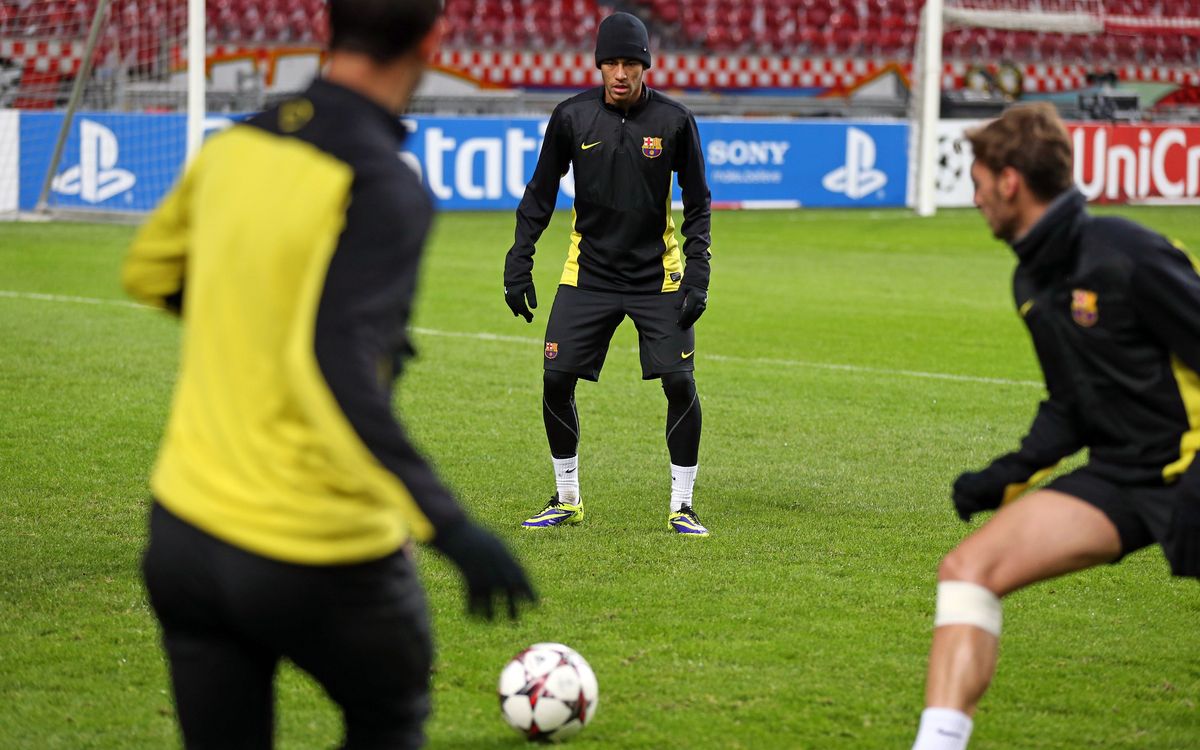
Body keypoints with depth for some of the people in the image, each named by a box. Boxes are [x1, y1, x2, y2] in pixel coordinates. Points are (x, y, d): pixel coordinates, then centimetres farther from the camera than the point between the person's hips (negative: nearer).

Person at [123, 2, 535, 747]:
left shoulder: (234, 147, 2)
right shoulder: (385, 188, -19)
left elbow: (150, 270, 20)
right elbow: (331, 372, -30)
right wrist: (449, 525, -33)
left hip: (184, 536, 5)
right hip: (319, 558, -5)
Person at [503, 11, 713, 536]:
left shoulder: (674, 120, -8)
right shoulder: (571, 117, -5)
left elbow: (697, 203, 0)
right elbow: (540, 195, 4)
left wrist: (697, 277, -8)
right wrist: (518, 266, -1)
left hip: (658, 276, -1)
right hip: (588, 273, 1)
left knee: (680, 382, -10)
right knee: (556, 380, -4)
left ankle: (682, 506, 5)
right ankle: (567, 501, 14)